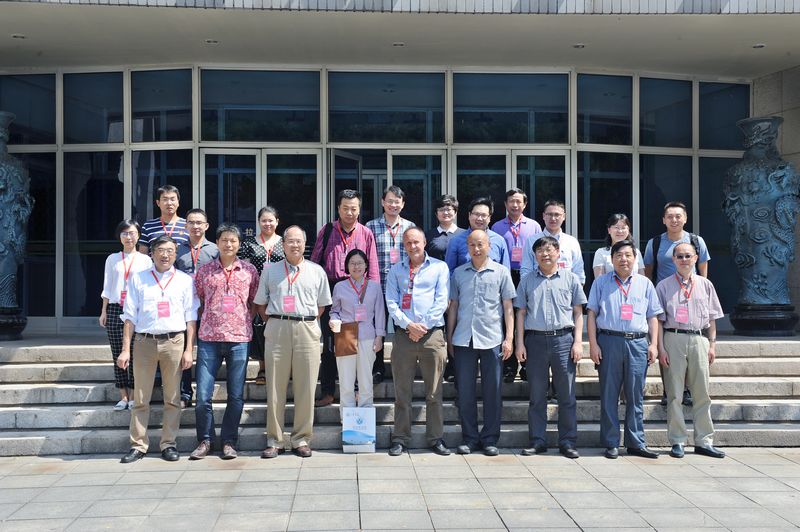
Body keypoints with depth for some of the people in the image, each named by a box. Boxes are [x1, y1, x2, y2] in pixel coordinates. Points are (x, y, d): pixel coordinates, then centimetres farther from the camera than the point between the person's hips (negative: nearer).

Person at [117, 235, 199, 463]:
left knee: (172, 398, 2)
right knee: (140, 398, 1)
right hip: (144, 341, 0)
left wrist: (189, 350, 1)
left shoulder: (185, 280, 10)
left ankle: (168, 444, 10)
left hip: (174, 342, 0)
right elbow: (130, 316, 8)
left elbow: (191, 317, 8)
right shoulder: (138, 279, 10)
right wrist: (125, 349, 1)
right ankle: (138, 445, 7)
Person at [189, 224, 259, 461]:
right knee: (203, 394, -2)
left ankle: (229, 442, 14)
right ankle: (205, 440, 13)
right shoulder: (205, 270, 7)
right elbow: (196, 300, 13)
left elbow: (255, 302, 14)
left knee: (236, 396, 3)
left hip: (239, 339, 0)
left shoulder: (249, 270, 7)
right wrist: (211, 320, 7)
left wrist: (246, 323, 6)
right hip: (209, 338, 0)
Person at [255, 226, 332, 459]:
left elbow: (322, 304, 17)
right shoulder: (270, 271, 12)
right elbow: (260, 303, 16)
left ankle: (301, 439, 9)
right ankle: (275, 440, 8)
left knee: (306, 388, 0)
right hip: (276, 331, 0)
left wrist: (308, 322, 7)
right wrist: (272, 322, 6)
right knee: (275, 387, 1)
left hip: (307, 331, 0)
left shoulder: (317, 271, 12)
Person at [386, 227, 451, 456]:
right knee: (402, 390, 2)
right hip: (403, 334, 2)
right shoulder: (396, 270, 14)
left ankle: (436, 438, 8)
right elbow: (391, 302, 4)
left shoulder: (440, 267, 9)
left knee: (434, 391, 2)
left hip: (432, 334, -1)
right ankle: (400, 439, 7)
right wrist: (408, 325, -10)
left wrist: (424, 326, -8)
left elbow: (441, 301, 0)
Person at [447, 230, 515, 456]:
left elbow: (508, 308, 5)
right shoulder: (458, 273, 11)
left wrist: (509, 338, -2)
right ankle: (469, 438, 14)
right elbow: (453, 307, 14)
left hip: (492, 340, -2)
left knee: (493, 391, 2)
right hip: (463, 340, 2)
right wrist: (449, 338, 10)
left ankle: (490, 439, 12)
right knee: (465, 391, 4)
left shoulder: (501, 272, 5)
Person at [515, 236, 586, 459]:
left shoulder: (570, 279, 8)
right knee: (537, 394, 5)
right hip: (535, 339, 1)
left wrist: (578, 342, -1)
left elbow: (578, 313, 9)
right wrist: (520, 343, 3)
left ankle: (568, 441, 8)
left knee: (566, 394, 1)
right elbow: (521, 313, 11)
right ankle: (537, 440, 11)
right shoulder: (527, 281, 11)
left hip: (563, 339, -1)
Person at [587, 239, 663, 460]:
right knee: (609, 395, 1)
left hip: (637, 343, 1)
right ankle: (611, 444, 7)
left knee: (636, 396, 3)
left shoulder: (645, 283, 15)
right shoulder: (601, 283, 11)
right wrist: (593, 344, -2)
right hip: (609, 341, -1)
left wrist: (654, 344, 6)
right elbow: (592, 314, 7)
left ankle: (636, 443, 9)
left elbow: (653, 316, 16)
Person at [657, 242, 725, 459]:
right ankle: (677, 441, 8)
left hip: (699, 339, 2)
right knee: (674, 393, 1)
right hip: (674, 339, -2)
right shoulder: (664, 286, 6)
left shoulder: (705, 285, 12)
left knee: (702, 393, 4)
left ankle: (704, 441, 11)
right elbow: (659, 319, 3)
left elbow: (712, 318, 14)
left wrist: (712, 345, 7)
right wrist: (660, 348, -4)